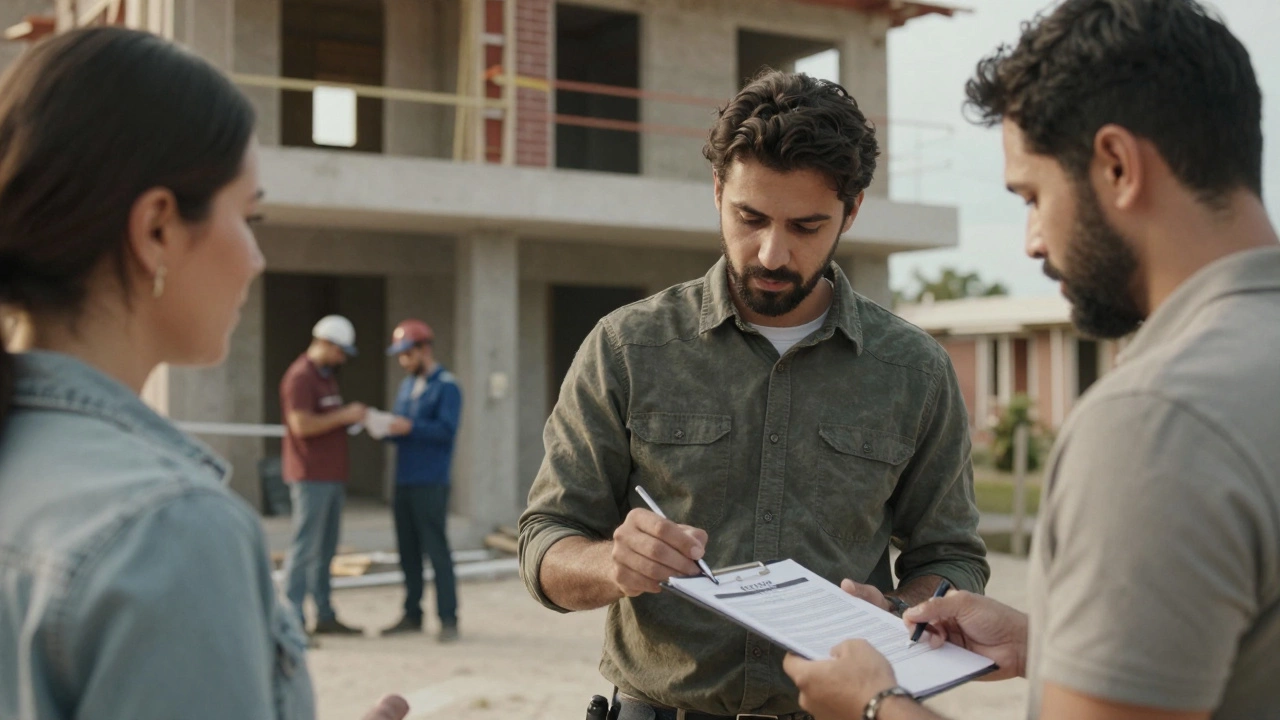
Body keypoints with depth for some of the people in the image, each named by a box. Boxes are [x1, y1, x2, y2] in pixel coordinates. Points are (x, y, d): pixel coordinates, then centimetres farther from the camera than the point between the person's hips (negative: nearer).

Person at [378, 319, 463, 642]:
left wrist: (410, 427, -21)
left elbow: (447, 430, -15)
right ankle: (412, 615, 19)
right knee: (408, 552, 11)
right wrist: (386, 428, -2)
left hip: (431, 484, -7)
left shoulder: (446, 386, -5)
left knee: (437, 550, -6)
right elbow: (401, 432, 18)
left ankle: (448, 619, -2)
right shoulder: (406, 387, 18)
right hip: (404, 482, 8)